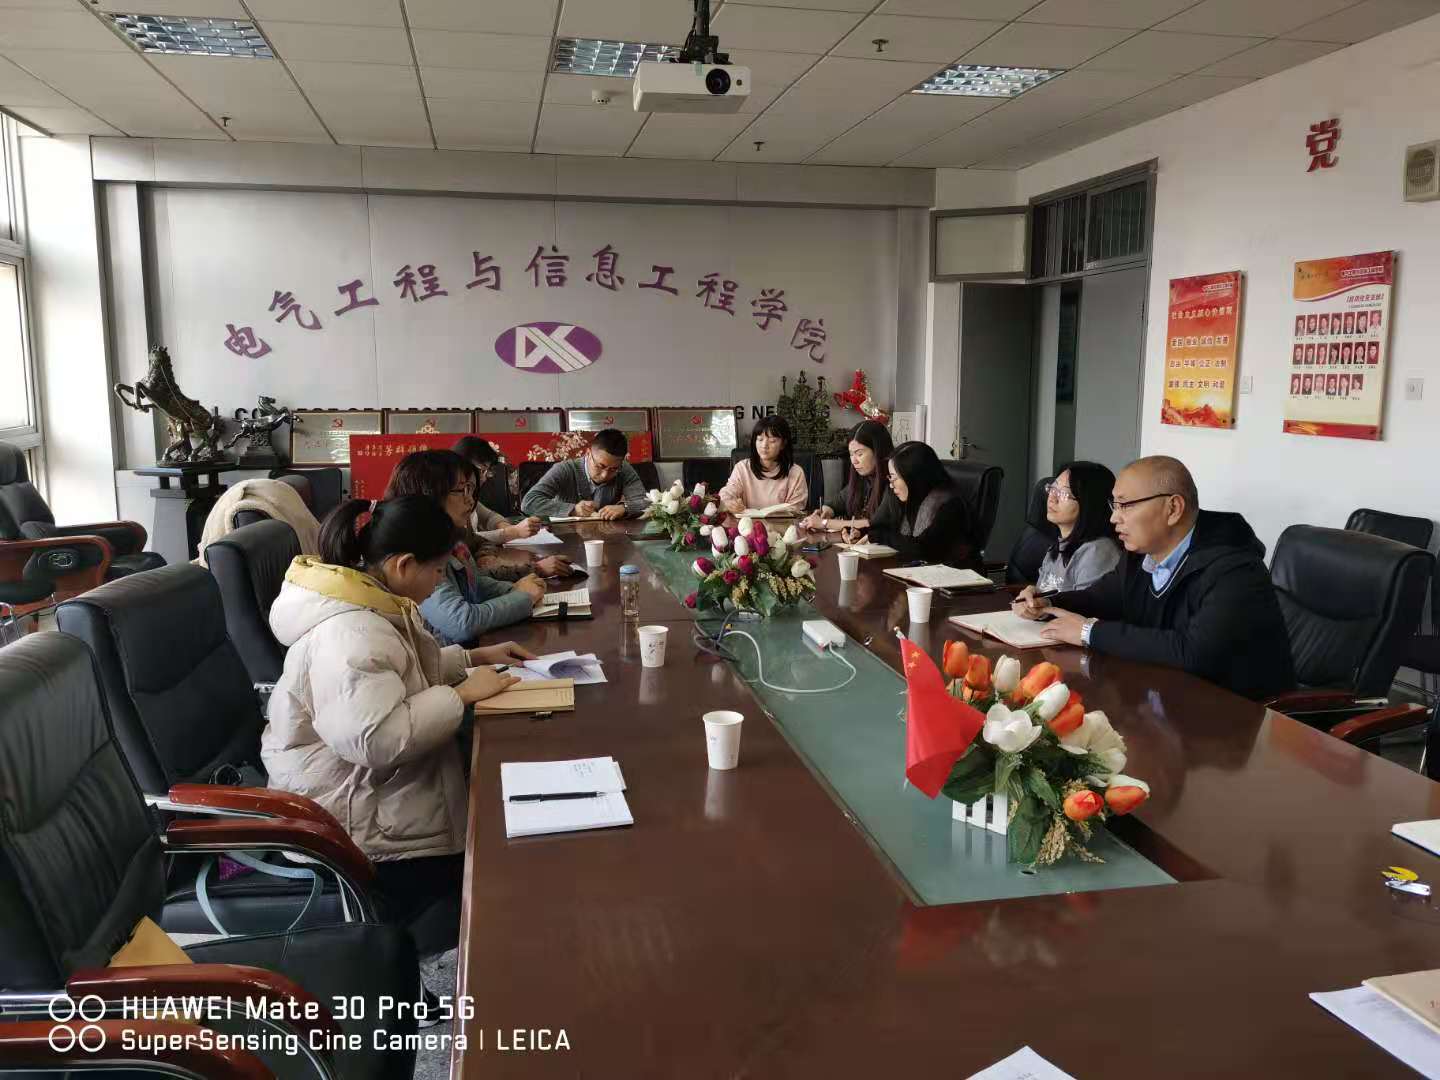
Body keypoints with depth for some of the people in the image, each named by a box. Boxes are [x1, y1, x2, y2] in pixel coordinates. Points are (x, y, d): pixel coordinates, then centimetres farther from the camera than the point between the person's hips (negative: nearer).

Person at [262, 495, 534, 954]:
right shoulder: (349, 633, -29)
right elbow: (378, 738, -39)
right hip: (350, 820, -10)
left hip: (379, 788, 10)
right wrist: (462, 694, -27)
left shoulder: (374, 601, 3)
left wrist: (473, 658, 9)